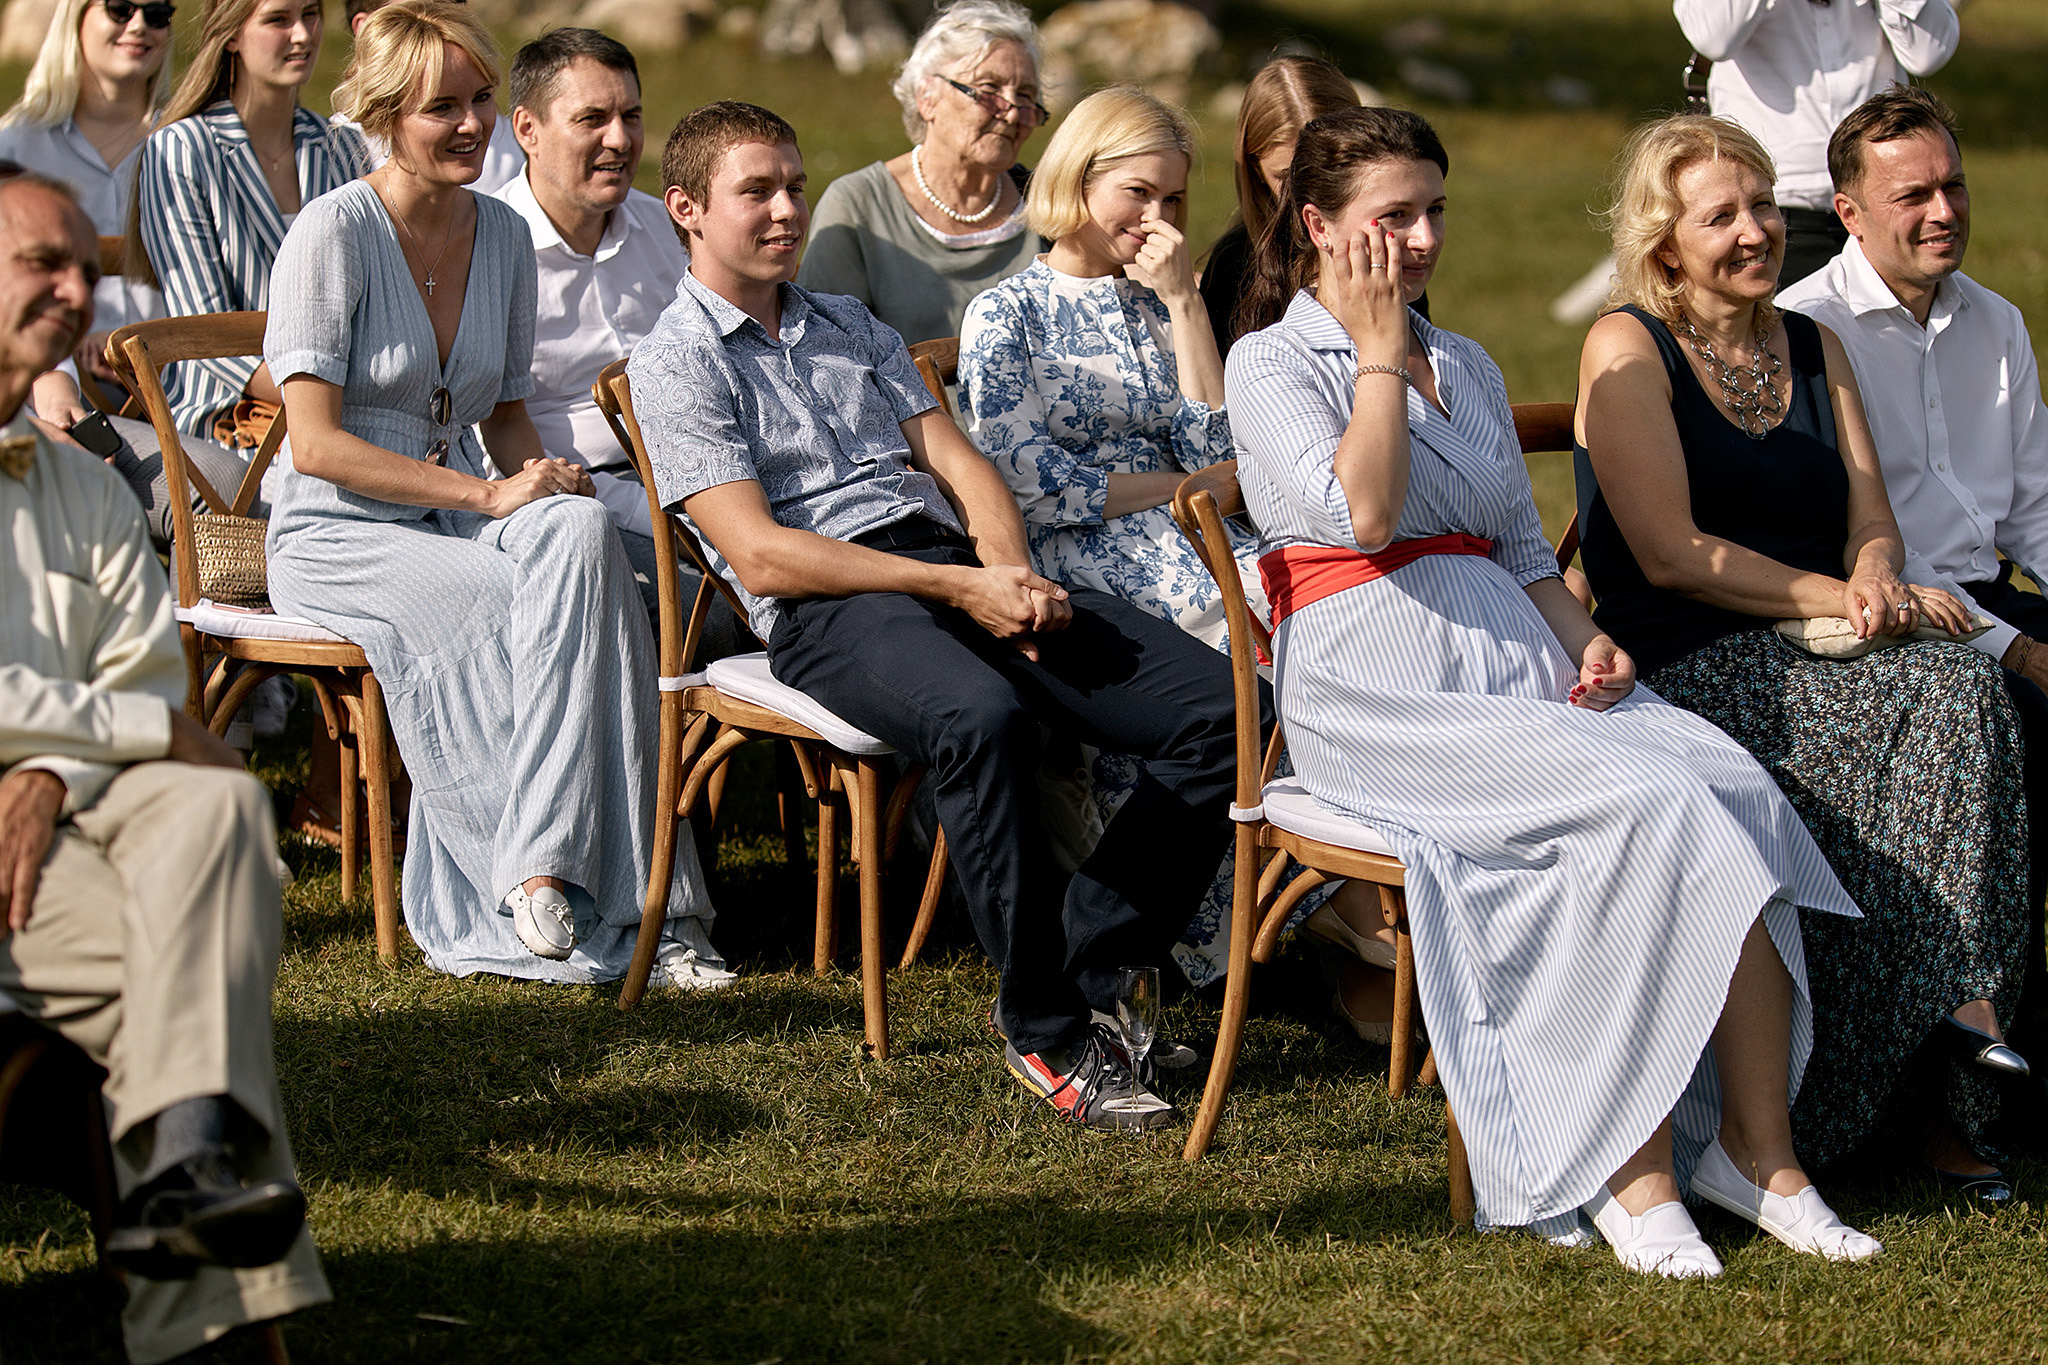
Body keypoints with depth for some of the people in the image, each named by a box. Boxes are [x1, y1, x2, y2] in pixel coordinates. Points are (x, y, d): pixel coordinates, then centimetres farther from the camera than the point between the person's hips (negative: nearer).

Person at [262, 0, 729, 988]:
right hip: (339, 537, -5)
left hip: (459, 527, 5)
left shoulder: (503, 235, 9)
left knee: (583, 536, -29)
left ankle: (541, 870, -32)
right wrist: (490, 494, -22)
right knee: (559, 610, -30)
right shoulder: (335, 231, -10)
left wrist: (545, 482, -5)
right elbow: (317, 444, -15)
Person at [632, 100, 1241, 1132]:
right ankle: (1045, 1032, -30)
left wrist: (1013, 577, -5)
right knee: (982, 719, -41)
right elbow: (759, 554, -7)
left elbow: (960, 465, 19)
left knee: (1221, 706, -15)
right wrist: (957, 587, -14)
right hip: (827, 611, -7)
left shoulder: (854, 329, 28)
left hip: (961, 567, 7)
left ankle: (1083, 969, -13)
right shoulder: (677, 364, 5)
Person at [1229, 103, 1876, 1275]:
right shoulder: (1274, 363, 2)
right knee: (1644, 807, -30)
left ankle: (1756, 1145, -20)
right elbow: (1362, 513, -15)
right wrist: (1378, 348, -7)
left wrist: (1585, 637, 5)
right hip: (1377, 686, -6)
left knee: (1736, 788, -22)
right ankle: (1630, 1171, -27)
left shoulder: (1468, 368, 23)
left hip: (1512, 654, 6)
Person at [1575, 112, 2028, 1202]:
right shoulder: (1628, 349, 0)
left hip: (1815, 662, 6)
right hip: (1685, 671, -6)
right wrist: (1840, 600, -15)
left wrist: (1877, 579, -11)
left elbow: (1870, 515, 13)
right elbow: (1672, 554, -10)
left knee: (1963, 702, -27)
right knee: (1957, 696, -29)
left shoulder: (1812, 346, 20)